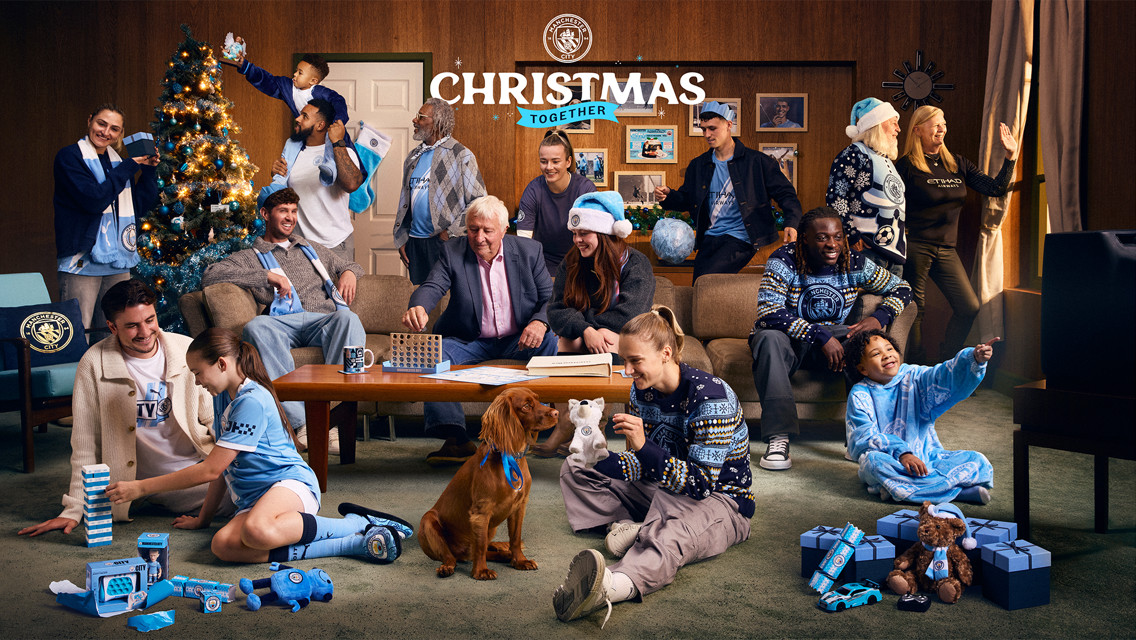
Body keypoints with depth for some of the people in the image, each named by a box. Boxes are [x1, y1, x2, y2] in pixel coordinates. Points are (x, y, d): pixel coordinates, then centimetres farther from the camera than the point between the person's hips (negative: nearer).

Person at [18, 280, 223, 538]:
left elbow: (213, 419, 8)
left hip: (200, 467, 5)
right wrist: (74, 510, -3)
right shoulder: (94, 365, -9)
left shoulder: (187, 350, -3)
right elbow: (85, 444, -3)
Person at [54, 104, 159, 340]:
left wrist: (149, 170, 4)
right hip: (82, 260, -6)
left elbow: (141, 206, 15)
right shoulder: (70, 157, -4)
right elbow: (95, 199, -17)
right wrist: (131, 166, -12)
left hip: (118, 262, 7)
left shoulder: (118, 162, 16)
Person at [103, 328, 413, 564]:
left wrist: (140, 488, -8)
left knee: (256, 531, -43)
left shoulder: (252, 401, -14)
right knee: (223, 545, -28)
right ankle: (357, 543, -31)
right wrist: (203, 517, 24)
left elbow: (210, 469, -14)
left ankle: (359, 524, -23)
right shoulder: (222, 397, 18)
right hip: (253, 498, 9)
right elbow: (221, 466, 25)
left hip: (290, 482, -9)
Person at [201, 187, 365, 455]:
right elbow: (209, 275, 4)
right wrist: (267, 276, -4)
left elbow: (351, 266, 45)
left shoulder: (312, 248, 36)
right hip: (284, 322, -1)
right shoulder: (250, 257, 22)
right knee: (255, 326, -38)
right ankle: (301, 421, -45)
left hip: (324, 320, 1)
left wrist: (349, 273, 18)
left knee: (347, 317, -36)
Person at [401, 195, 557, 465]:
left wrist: (540, 322, -24)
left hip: (517, 341, 0)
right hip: (469, 342, 0)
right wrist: (417, 307, -41)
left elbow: (550, 297, 0)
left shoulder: (529, 250, 0)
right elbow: (432, 287, -15)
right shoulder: (452, 252, -1)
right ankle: (455, 438, -33)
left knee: (550, 342, -29)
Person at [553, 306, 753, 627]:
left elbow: (702, 483, -27)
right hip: (662, 490, 8)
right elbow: (640, 465, 4)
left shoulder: (711, 396, -23)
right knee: (575, 469, 3)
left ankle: (612, 585, -74)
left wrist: (643, 447, -38)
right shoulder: (643, 389, -1)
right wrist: (601, 460, -17)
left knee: (667, 534, -45)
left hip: (720, 501, -8)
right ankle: (629, 527, -20)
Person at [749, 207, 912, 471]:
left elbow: (902, 288, 4)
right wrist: (821, 336, -34)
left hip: (832, 338, 3)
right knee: (770, 338, -37)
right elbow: (768, 314, -29)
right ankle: (778, 438, -39)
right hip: (788, 340, -3)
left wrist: (879, 318, -17)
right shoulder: (784, 262, -18)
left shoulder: (854, 263, -7)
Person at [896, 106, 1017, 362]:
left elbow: (995, 189, 7)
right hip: (916, 247, -6)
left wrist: (1010, 157, -3)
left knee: (969, 308, 1)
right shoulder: (907, 166, -5)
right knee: (914, 311, -1)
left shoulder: (957, 163, 11)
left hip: (946, 250, 6)